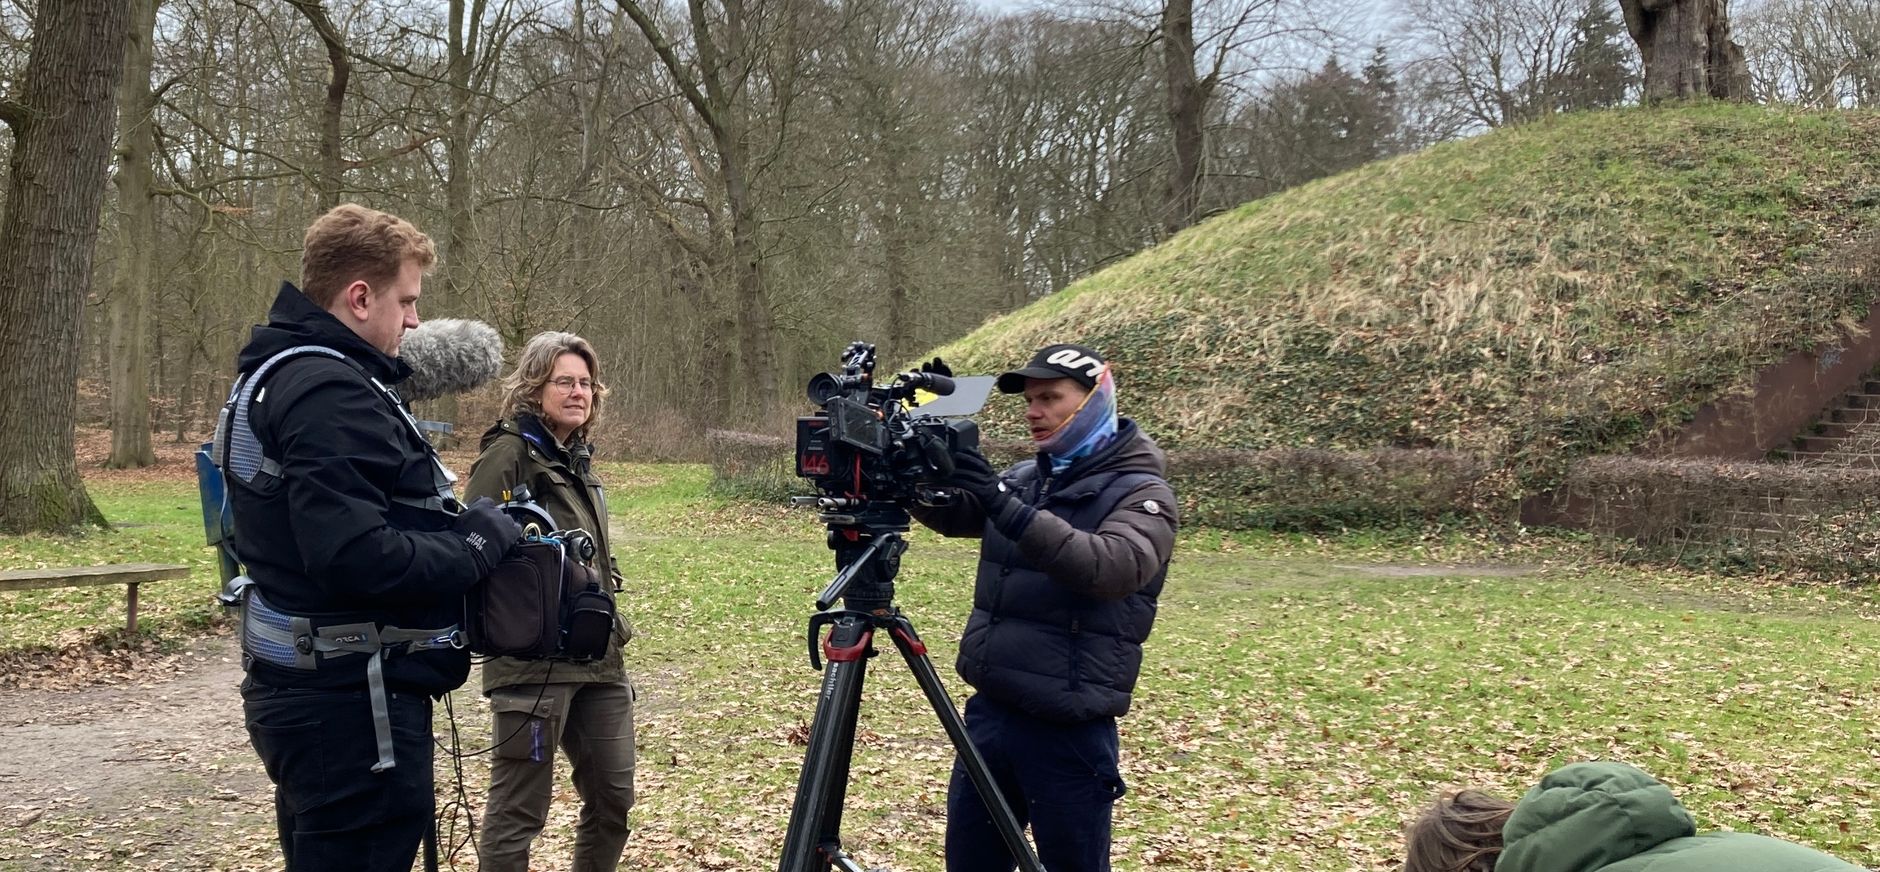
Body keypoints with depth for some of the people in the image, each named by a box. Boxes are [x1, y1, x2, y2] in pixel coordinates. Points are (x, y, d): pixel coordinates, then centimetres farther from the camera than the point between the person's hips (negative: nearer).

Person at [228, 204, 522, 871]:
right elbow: (358, 556, -28)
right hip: (352, 704, -11)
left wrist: (458, 526, 7)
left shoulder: (281, 373, 15)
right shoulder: (328, 392, -19)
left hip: (312, 690, 11)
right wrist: (479, 543, -14)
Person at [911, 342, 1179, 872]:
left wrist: (1005, 507, -35)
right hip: (989, 712, 7)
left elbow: (1111, 568, -27)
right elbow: (948, 514, 4)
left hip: (1067, 730, -6)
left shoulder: (1140, 491, -10)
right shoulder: (1023, 479, 12)